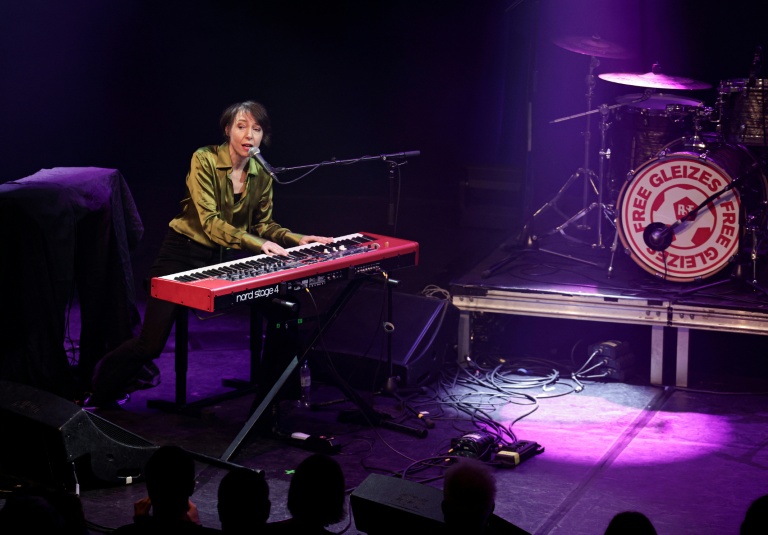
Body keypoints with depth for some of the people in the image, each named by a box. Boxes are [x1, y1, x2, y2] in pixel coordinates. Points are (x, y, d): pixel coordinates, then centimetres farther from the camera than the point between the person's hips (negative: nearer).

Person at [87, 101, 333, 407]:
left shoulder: (262, 174, 0)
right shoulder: (205, 160, -17)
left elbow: (262, 223, 8)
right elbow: (209, 221, -26)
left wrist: (296, 239, -10)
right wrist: (257, 243, -37)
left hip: (227, 256, 5)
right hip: (185, 252, -5)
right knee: (151, 344, -10)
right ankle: (102, 390, 21)